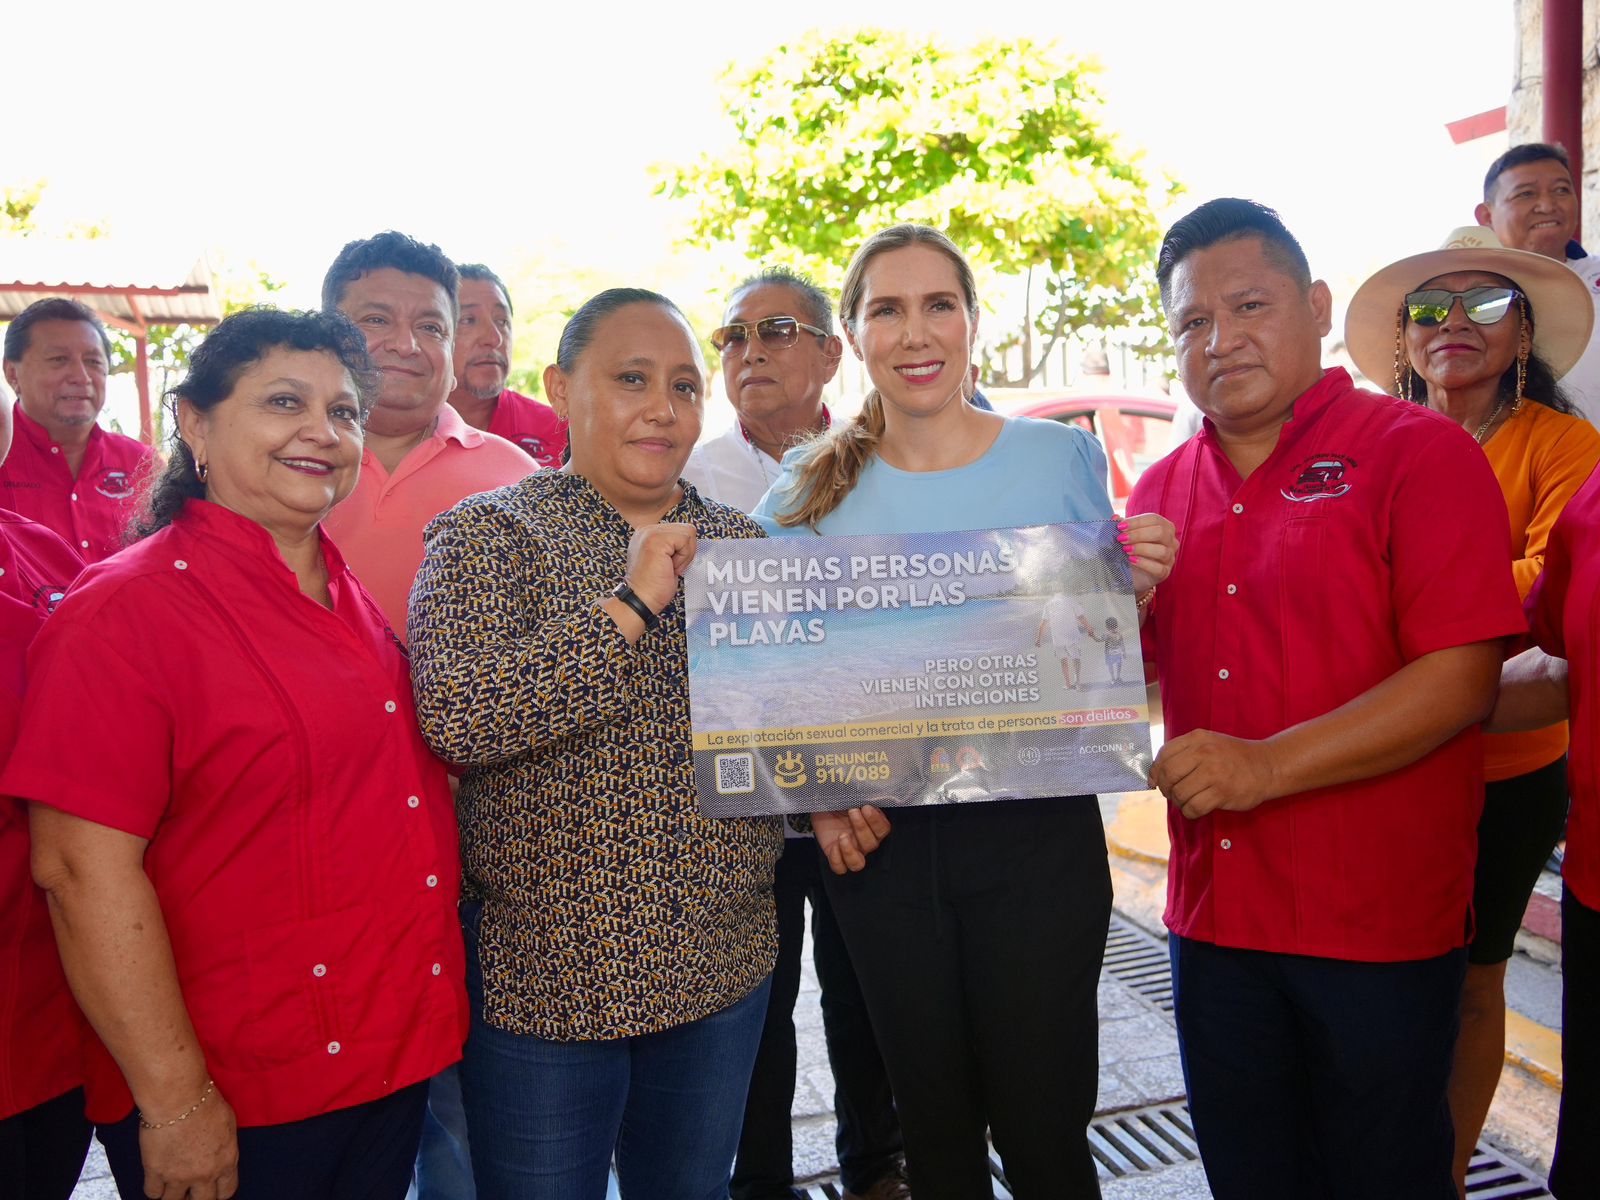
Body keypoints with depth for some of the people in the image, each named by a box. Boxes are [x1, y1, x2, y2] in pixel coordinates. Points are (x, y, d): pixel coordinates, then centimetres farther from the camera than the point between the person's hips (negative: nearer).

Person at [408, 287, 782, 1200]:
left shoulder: (745, 544, 7)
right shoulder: (489, 534, -8)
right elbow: (454, 715, -23)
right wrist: (632, 603, -22)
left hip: (722, 969, 4)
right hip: (544, 977, -4)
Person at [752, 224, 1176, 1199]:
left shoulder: (1064, 459, -1)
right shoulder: (812, 494, 1)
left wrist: (1139, 588, -13)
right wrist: (823, 797, -9)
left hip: (1037, 833, -1)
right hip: (881, 843, 2)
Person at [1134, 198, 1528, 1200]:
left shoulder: (1422, 453, -8)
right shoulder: (1163, 490, 8)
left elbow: (1463, 678, -17)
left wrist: (1267, 765, -24)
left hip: (1381, 925, -5)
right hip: (1216, 917, 5)